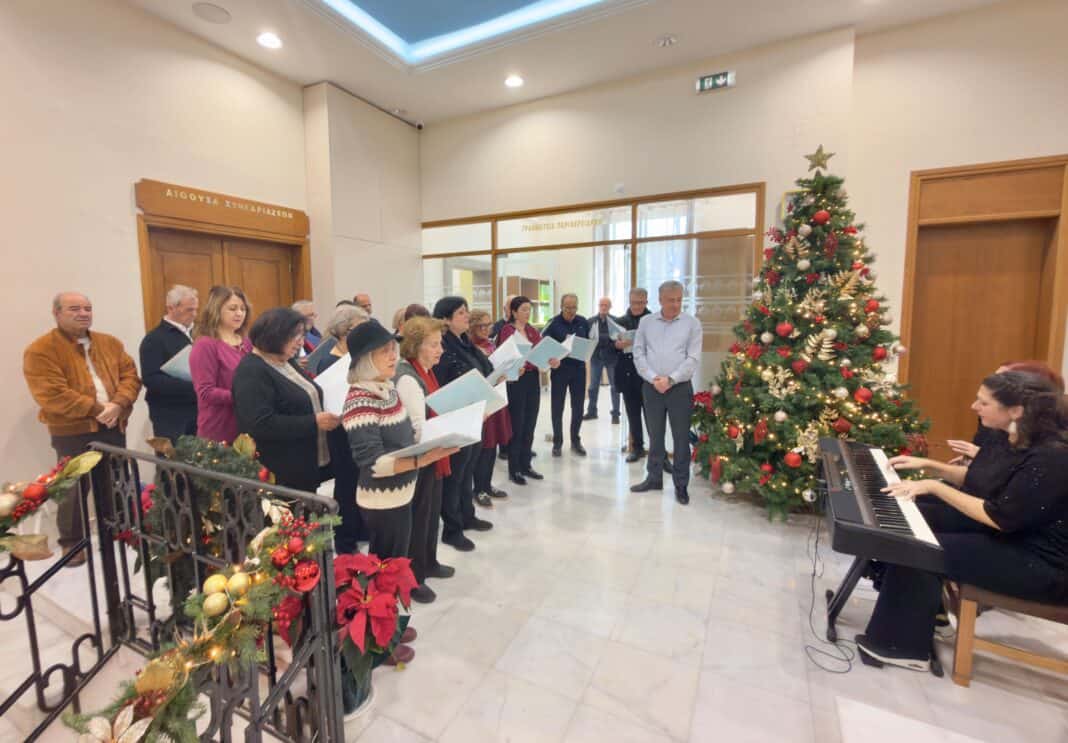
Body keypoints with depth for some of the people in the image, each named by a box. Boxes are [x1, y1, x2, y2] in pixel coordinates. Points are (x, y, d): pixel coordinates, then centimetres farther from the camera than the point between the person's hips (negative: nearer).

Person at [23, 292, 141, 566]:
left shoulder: (110, 343, 9)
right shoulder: (40, 350, -8)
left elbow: (130, 375, 2)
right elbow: (52, 394, -17)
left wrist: (118, 404, -15)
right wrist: (97, 408, -19)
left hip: (113, 427, 5)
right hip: (71, 432, -4)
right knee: (75, 488, 6)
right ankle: (71, 543, 24)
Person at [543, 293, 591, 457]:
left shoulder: (583, 322, 4)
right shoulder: (553, 323, -7)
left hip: (579, 368, 3)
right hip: (559, 369, -3)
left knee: (578, 407, 10)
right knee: (557, 407, 5)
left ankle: (576, 440, 24)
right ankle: (557, 442, 19)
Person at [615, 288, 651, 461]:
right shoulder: (621, 321, 10)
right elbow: (612, 344, 9)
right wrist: (618, 344, -12)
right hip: (627, 374, 3)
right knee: (632, 414, 11)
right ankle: (637, 447, 23)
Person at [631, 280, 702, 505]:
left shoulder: (692, 323, 0)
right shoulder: (646, 322, 6)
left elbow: (693, 358, -6)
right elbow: (638, 354, 2)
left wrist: (670, 379, -15)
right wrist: (653, 378, -11)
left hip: (680, 388, -2)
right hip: (651, 387, 2)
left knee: (681, 438, 5)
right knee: (655, 435, 13)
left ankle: (681, 485, 17)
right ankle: (654, 478, 27)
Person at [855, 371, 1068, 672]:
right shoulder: (1020, 441, 4)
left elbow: (999, 518, -26)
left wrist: (934, 486, -21)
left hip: (1042, 564, -9)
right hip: (1014, 536, 9)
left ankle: (902, 646, -2)